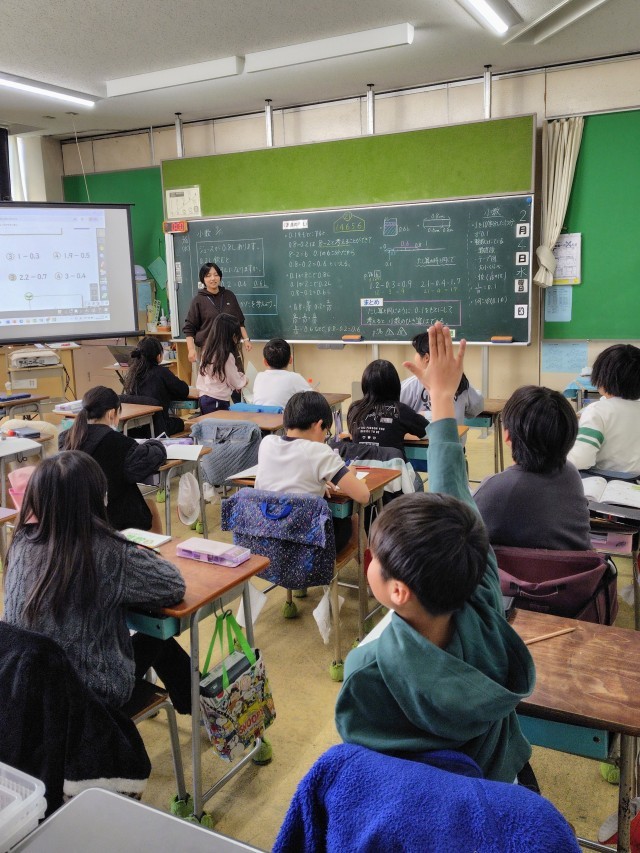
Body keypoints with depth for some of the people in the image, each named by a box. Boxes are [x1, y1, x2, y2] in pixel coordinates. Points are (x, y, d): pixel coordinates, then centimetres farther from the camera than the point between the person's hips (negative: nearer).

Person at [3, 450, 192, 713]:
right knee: (156, 639, 25)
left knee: (142, 639, 29)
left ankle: (188, 701, 51)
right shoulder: (108, 554, -28)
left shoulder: (22, 544, -12)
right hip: (94, 694, -5)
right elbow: (173, 585, -16)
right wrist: (138, 556, 1)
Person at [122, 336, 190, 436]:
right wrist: (179, 382, 19)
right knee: (180, 422, 29)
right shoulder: (161, 372, -14)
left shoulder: (132, 372, 2)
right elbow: (184, 392, -6)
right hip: (156, 426, -6)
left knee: (173, 418, 34)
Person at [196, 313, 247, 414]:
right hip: (218, 402, -8)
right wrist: (244, 379, 13)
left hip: (203, 398, 8)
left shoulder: (207, 350, 4)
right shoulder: (227, 356, -17)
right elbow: (235, 382, -7)